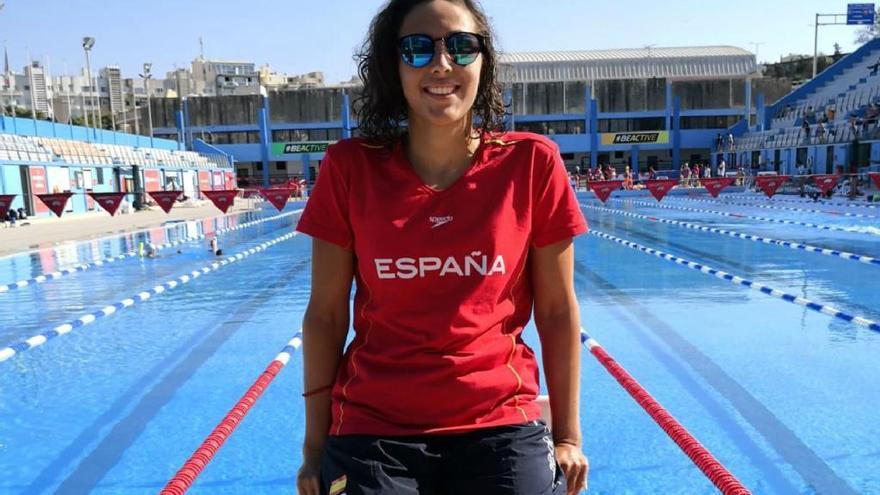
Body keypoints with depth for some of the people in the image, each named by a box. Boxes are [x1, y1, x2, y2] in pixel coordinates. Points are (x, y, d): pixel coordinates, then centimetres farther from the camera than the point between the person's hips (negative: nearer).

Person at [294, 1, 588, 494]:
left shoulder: (531, 163, -6)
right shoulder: (350, 169, -5)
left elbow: (558, 312, -1)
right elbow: (326, 315, -1)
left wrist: (567, 435, 3)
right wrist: (316, 445, 2)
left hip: (502, 426, 0)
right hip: (372, 431, 1)